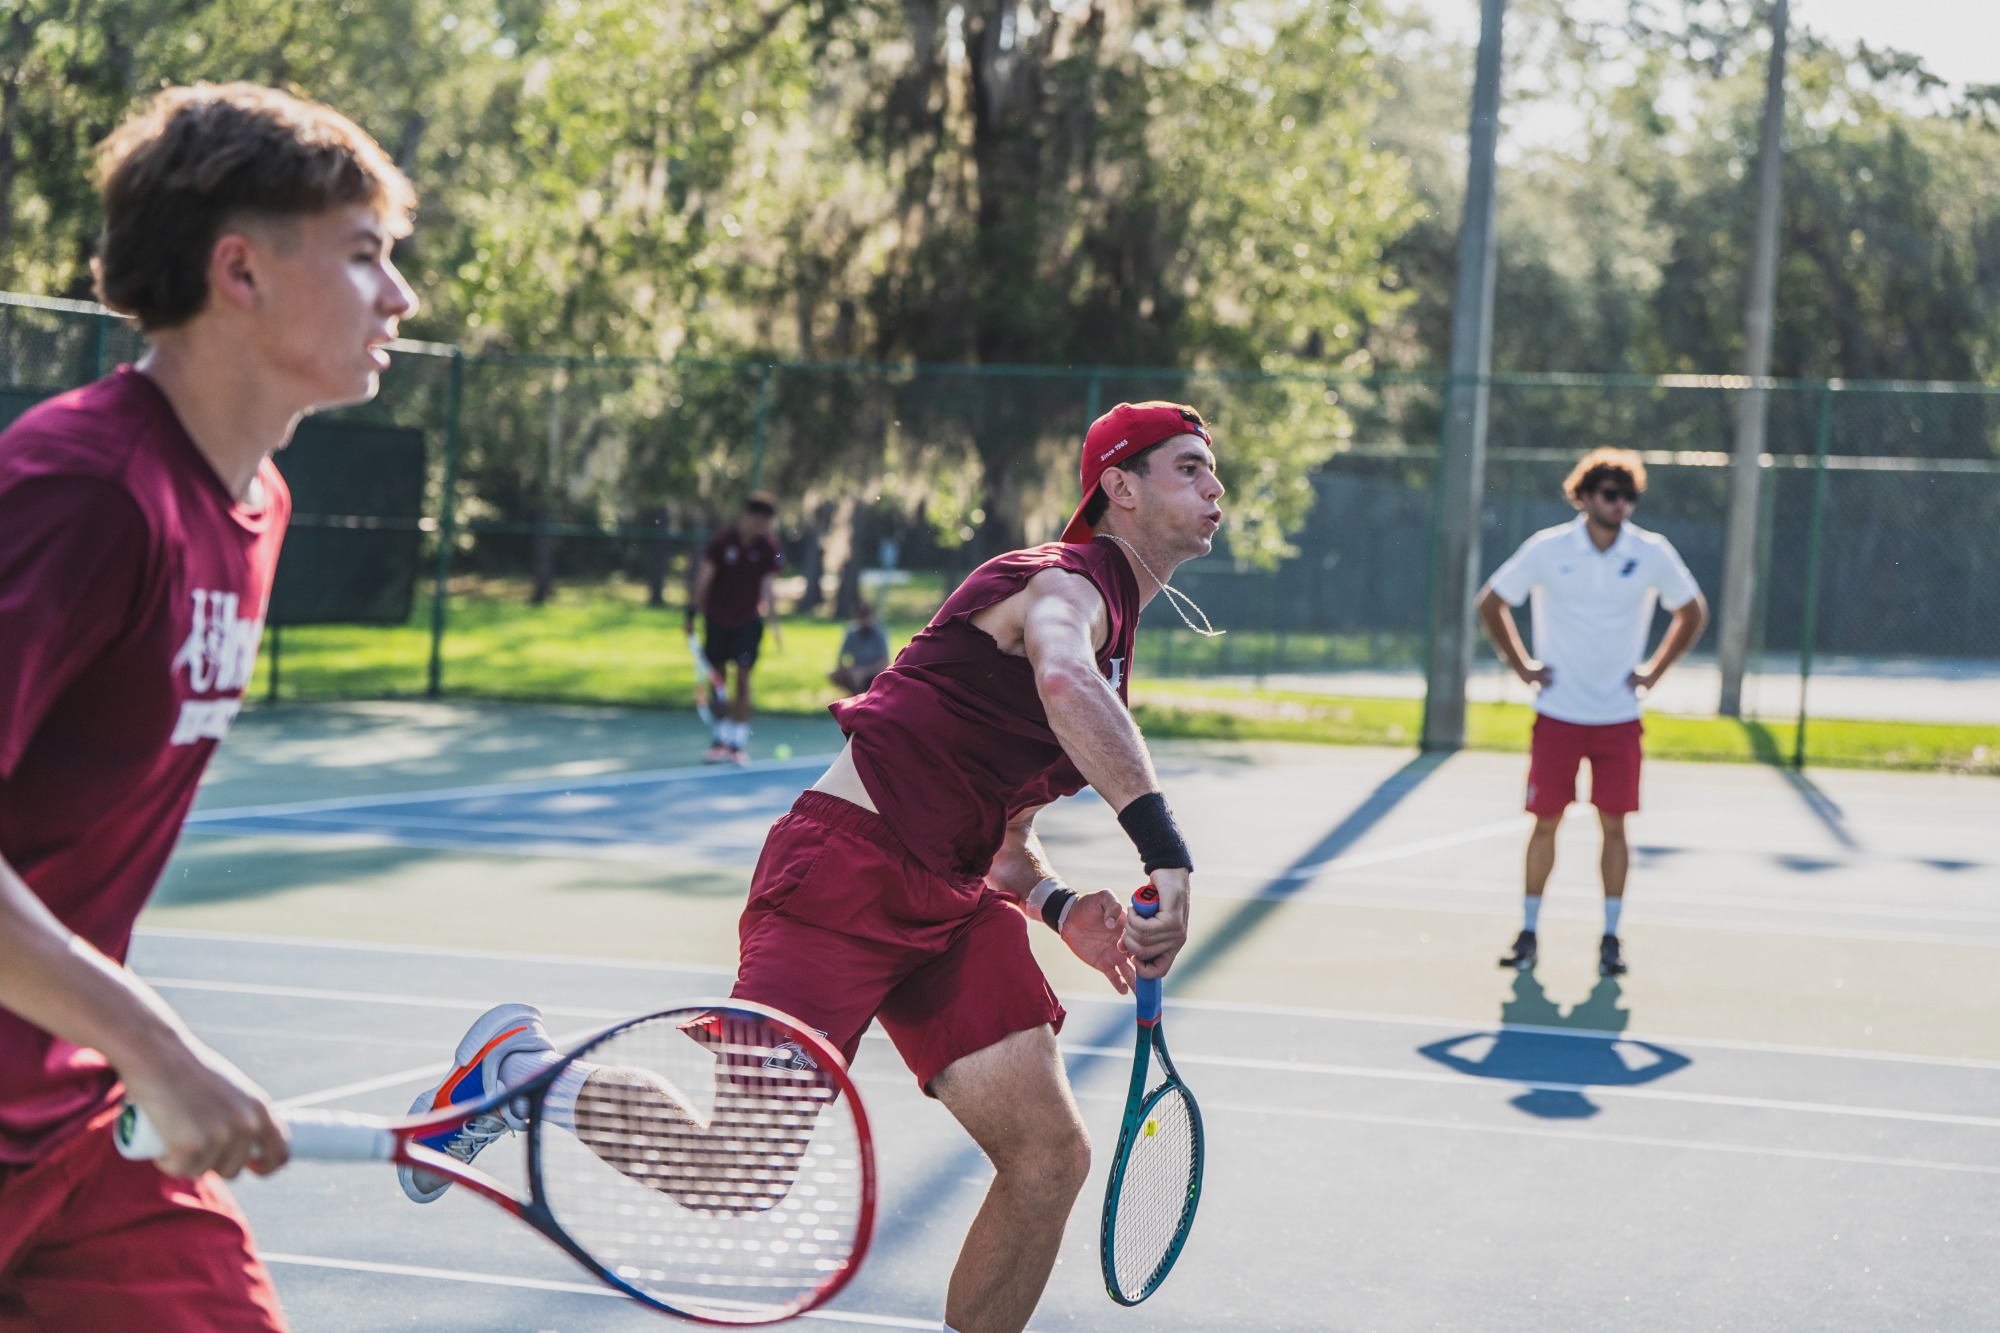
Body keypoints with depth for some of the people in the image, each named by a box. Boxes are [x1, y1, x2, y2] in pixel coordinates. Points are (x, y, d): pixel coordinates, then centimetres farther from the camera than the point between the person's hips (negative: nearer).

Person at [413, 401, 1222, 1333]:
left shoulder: (1113, 637, 21)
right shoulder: (1063, 583, -9)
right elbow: (1064, 682, -36)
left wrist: (1059, 906, 5)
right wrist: (1166, 854, -44)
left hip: (951, 904, 9)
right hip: (847, 866, -9)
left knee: (1050, 1158, -5)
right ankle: (523, 1067, 10)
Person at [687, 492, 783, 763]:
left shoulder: (769, 548, -11)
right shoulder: (721, 541, -13)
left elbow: (768, 586, -16)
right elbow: (704, 576, -12)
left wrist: (772, 619, -29)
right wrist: (693, 610, -17)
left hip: (748, 621, 0)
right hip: (717, 618, 0)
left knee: (743, 680, -4)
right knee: (717, 679, 4)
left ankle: (739, 742, 0)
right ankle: (721, 738, 14)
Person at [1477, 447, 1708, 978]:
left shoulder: (1652, 553, -4)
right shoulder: (1547, 549, -7)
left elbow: (1693, 614, 11)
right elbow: (1490, 604, 7)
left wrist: (1654, 671, 3)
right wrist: (1522, 666, 2)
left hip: (1618, 716, 1)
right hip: (1557, 713, 0)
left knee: (1613, 824, 0)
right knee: (1545, 821, 2)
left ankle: (1610, 938, 8)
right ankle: (1528, 932, 12)